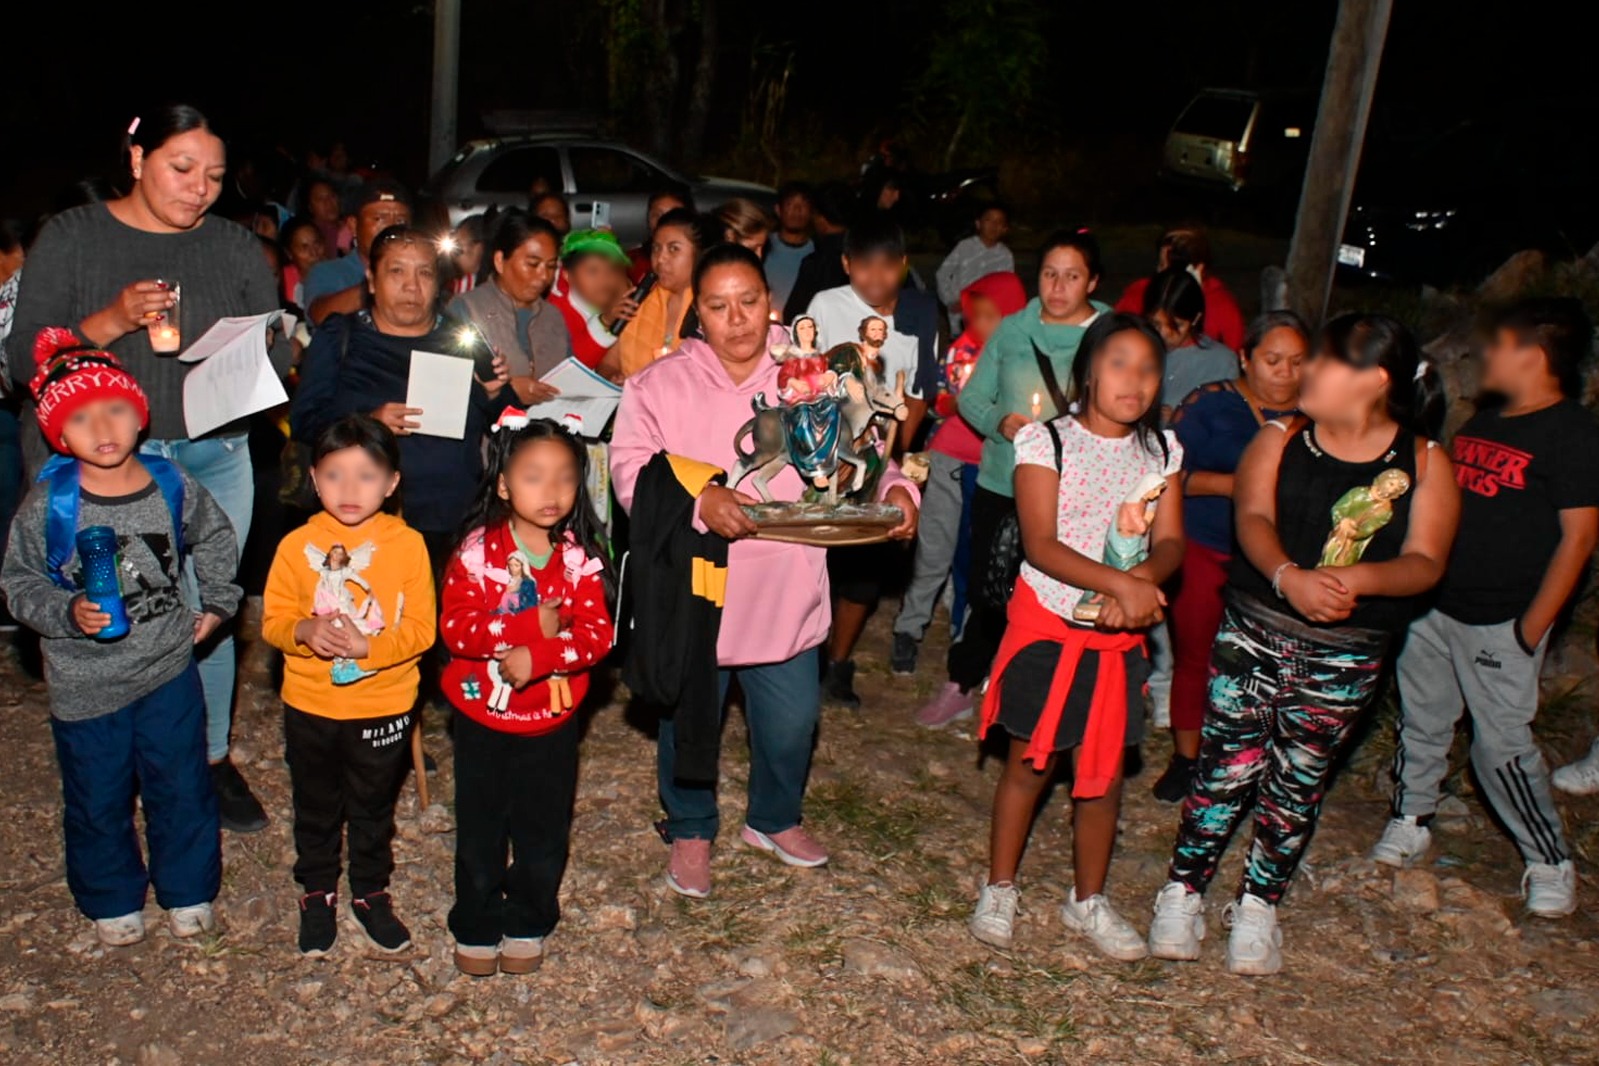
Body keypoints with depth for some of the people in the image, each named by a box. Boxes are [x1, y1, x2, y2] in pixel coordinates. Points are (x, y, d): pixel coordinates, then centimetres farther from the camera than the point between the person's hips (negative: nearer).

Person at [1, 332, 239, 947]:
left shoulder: (173, 487, -7)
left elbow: (215, 538, 12)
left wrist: (218, 602, 8)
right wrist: (66, 613, -20)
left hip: (169, 670, 1)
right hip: (84, 682, -1)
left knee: (181, 788, 13)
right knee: (98, 799, 14)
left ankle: (188, 892, 34)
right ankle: (112, 901, 37)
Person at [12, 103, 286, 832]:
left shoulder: (236, 247, 8)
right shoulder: (70, 238, 1)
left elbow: (278, 349, 8)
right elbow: (28, 354, -4)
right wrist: (112, 321, -19)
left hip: (217, 461, 2)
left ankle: (212, 757, 26)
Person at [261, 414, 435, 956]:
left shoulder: (407, 545, -12)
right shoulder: (297, 546, -8)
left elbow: (421, 628, -12)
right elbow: (273, 620, -4)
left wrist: (368, 645, -27)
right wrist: (304, 631, -25)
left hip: (384, 707, -1)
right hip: (310, 706, 1)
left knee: (373, 810, 18)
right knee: (316, 809, 19)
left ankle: (371, 892, 39)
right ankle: (317, 894, 40)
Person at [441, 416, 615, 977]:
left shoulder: (581, 558, -8)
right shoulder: (477, 551, -12)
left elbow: (597, 633, -14)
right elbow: (456, 626, -20)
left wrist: (540, 655, -29)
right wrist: (533, 624, -28)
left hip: (552, 720, 1)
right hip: (483, 716, -1)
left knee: (544, 833, 13)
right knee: (480, 830, 12)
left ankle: (527, 925, 34)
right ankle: (476, 928, 31)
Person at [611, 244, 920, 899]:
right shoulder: (660, 386, -5)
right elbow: (632, 470, -15)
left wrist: (893, 488, -18)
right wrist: (700, 500, -31)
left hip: (786, 593, 2)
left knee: (792, 722, 14)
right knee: (690, 722, 14)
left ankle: (776, 818, 44)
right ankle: (691, 830, 41)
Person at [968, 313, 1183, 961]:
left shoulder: (1161, 448, 4)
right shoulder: (1047, 440, -10)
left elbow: (1170, 541, -1)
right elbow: (1040, 544, -18)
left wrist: (1141, 582, -23)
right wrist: (1120, 582, -30)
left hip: (1119, 635, 4)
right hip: (1047, 626, -3)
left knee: (1103, 775, 11)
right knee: (1030, 764, 7)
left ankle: (1088, 901, 30)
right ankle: (999, 890, 26)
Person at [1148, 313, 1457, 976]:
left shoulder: (1425, 463, -1)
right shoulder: (1280, 440, 2)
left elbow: (1425, 562, -8)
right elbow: (1251, 518, -13)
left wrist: (1357, 578, -29)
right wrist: (1289, 576, -33)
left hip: (1343, 656, 0)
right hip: (1253, 633, 0)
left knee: (1297, 784, 11)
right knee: (1226, 767, 2)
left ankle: (1259, 908, 29)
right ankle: (1182, 895, 19)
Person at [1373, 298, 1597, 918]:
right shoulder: (1483, 422, 11)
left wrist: (1532, 628, -15)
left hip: (1501, 622, -7)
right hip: (1436, 606, 7)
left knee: (1502, 744, -2)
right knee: (1420, 717, 15)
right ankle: (1411, 820, 34)